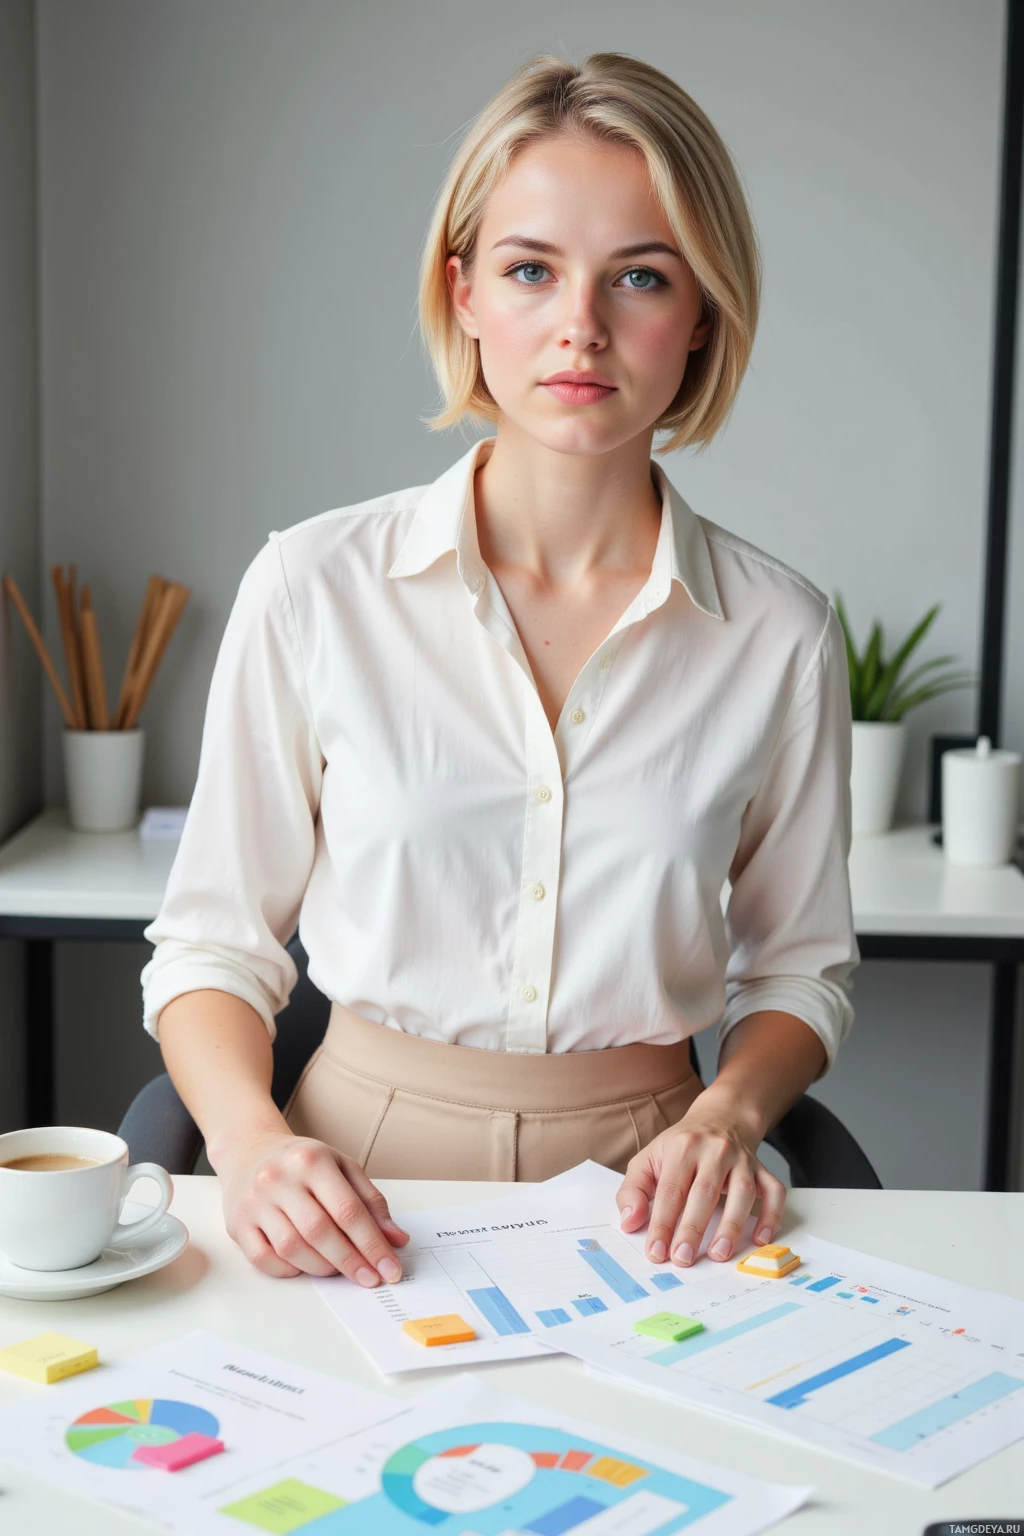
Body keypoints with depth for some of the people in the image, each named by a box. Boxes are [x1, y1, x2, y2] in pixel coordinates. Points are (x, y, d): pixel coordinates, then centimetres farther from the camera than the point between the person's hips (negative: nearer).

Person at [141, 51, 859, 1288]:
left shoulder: (779, 637, -1)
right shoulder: (313, 586, -4)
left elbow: (800, 966, 12)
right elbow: (214, 942, 3)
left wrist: (727, 1114, -7)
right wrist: (251, 1138, -15)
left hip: (639, 1199, 2)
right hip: (367, 1188, -1)